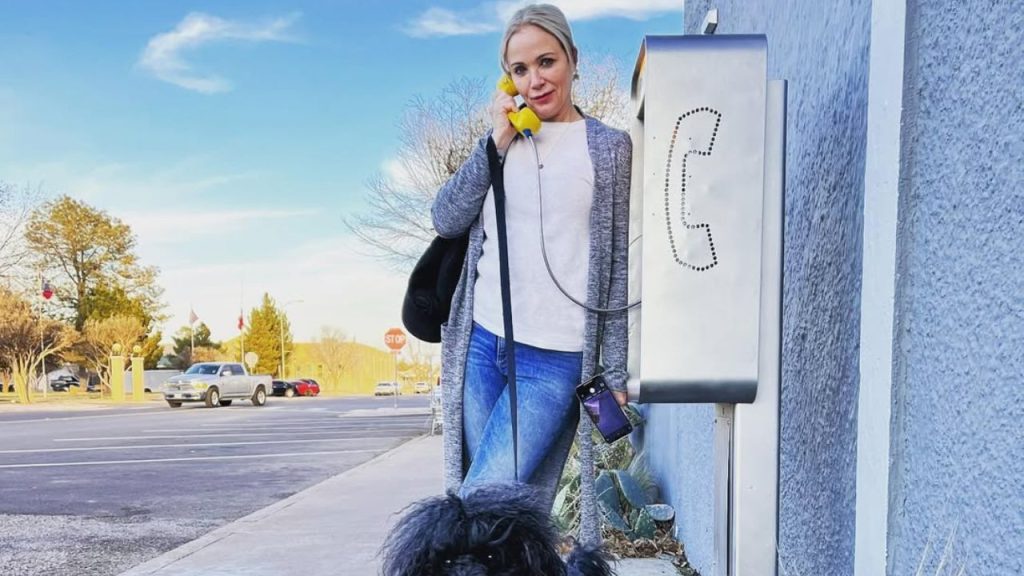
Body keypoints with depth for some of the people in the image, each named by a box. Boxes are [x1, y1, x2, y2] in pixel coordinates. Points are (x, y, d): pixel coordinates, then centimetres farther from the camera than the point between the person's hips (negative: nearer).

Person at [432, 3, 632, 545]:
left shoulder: (608, 146, 1)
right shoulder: (503, 137, 12)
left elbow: (616, 268, 0)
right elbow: (445, 220, 4)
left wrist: (614, 373, -2)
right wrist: (497, 141, -5)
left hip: (554, 360, -4)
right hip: (483, 344, 4)